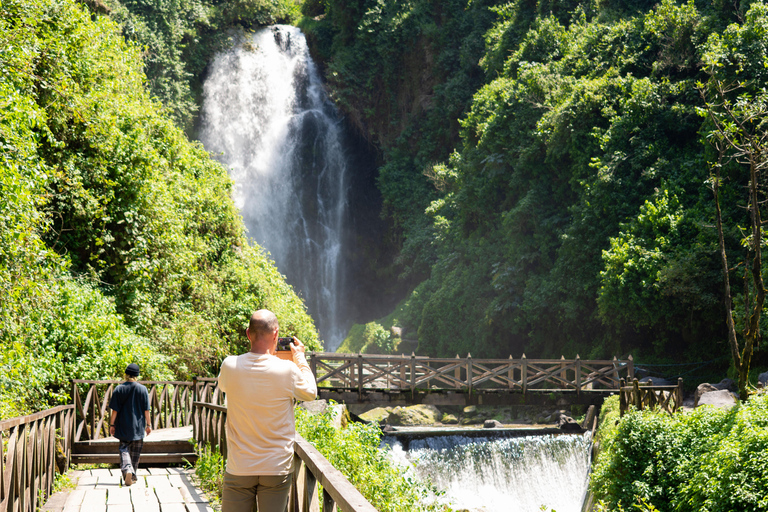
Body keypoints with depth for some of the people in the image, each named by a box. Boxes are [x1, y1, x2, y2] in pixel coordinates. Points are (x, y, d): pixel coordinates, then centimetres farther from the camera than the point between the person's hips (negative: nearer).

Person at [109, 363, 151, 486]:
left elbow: (115, 410, -6)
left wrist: (112, 425, 2)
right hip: (138, 426, 1)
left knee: (124, 449, 4)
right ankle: (133, 475, 17)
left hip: (123, 427, -1)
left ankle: (127, 469, -20)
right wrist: (148, 425, 6)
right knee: (135, 452, 13)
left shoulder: (119, 389, -5)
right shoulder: (143, 389, -4)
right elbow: (146, 410, -2)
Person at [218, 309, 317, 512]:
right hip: (277, 469, -1)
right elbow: (311, 393, 7)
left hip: (239, 470, 1)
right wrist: (300, 358, 18)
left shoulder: (230, 366, -9)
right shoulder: (288, 370, -13)